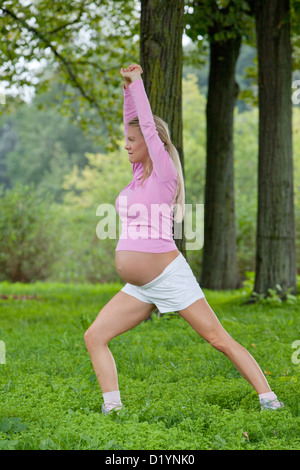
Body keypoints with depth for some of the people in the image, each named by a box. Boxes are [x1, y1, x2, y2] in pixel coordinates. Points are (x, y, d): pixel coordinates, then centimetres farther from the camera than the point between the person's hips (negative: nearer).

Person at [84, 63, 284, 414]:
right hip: (139, 288, 8)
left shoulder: (164, 173, -9)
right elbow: (133, 123, 16)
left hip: (170, 277, -8)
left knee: (221, 341, -5)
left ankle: (267, 398, -1)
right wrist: (127, 87, 7)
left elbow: (148, 125, -11)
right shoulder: (140, 171, 10)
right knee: (94, 337, 0)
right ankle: (112, 408, 2)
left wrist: (136, 82, -3)